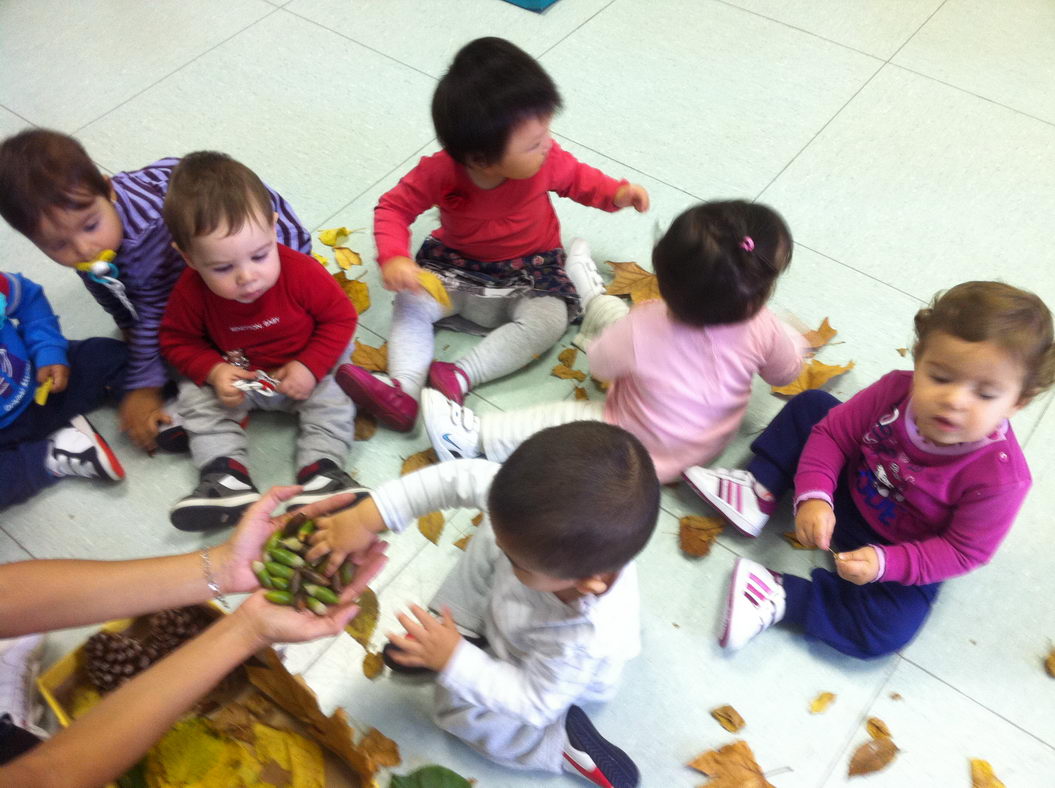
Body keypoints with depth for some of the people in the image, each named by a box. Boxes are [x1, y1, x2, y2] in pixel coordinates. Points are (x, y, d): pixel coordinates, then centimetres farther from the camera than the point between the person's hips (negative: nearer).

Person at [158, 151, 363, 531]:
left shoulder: (301, 272, -28)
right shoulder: (192, 291, -23)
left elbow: (340, 317, -14)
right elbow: (178, 340, -5)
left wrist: (311, 366, -25)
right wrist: (213, 371, -24)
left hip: (304, 371, -2)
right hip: (234, 377, 2)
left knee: (333, 394, -22)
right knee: (196, 396, -14)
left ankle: (321, 468, -17)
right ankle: (227, 473, -16)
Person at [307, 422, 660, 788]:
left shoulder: (584, 639, -48)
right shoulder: (548, 500, -41)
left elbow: (533, 702, -29)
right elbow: (461, 477, -31)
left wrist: (455, 662, -32)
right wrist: (370, 516, -36)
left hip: (554, 673, -5)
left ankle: (563, 742, 7)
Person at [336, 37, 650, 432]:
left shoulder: (546, 160, -19)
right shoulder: (440, 172, -25)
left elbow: (576, 177, 3)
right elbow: (394, 208, -16)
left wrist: (616, 192, -14)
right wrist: (393, 258, -34)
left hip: (530, 269, 0)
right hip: (458, 265, 0)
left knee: (548, 319, -26)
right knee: (410, 303, -20)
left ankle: (462, 376, -30)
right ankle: (404, 389, -29)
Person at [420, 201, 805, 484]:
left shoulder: (643, 328, -38)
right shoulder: (763, 329, -29)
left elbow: (600, 365, -15)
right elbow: (785, 373, -5)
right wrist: (790, 339, 15)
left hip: (644, 453, -6)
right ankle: (594, 299, 43)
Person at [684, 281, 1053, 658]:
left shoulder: (1000, 476, -33)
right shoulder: (896, 390, -25)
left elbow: (962, 551, -23)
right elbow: (832, 434, -13)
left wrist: (884, 563, -33)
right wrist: (813, 495, -28)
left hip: (902, 556, -3)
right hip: (848, 488, 4)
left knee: (886, 630, -27)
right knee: (810, 405, -4)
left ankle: (780, 598, -16)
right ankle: (759, 493, -6)